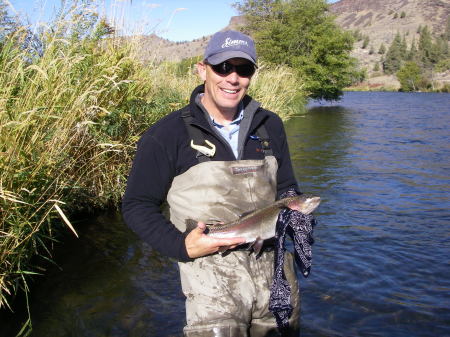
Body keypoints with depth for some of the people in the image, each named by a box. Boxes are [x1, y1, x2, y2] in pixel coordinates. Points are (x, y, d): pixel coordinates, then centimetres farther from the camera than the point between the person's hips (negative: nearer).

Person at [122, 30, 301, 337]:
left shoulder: (270, 126, 7)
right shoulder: (166, 135, -7)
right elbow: (137, 206, -2)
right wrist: (181, 246, -17)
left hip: (275, 268, 5)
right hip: (211, 270, -4)